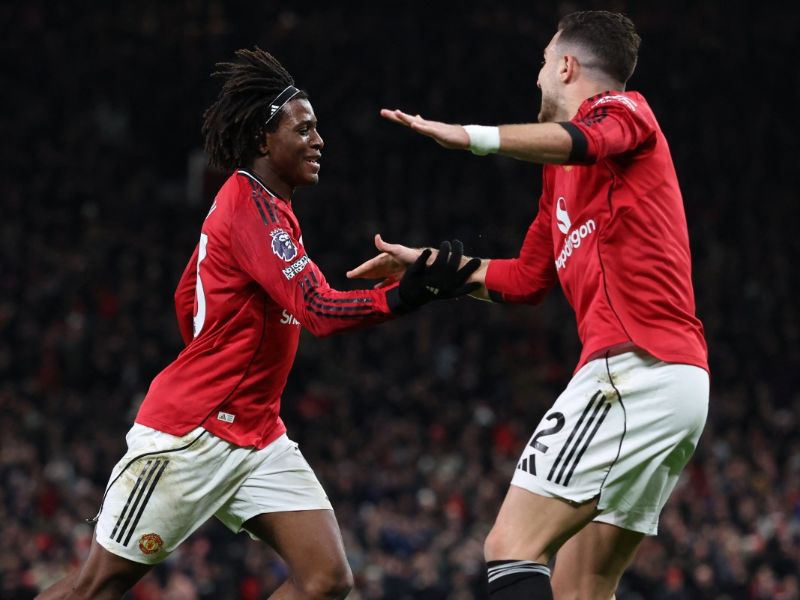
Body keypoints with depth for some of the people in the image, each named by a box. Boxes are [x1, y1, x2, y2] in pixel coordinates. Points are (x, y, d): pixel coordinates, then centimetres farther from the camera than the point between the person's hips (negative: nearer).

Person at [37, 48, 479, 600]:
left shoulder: (260, 203, 13)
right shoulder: (251, 206, -16)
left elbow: (187, 298, 23)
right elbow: (318, 310, -27)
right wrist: (405, 296, -38)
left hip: (257, 438, 9)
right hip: (188, 433, -9)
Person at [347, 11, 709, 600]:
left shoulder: (623, 108, 1)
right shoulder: (562, 174, 28)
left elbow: (585, 140, -25)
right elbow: (525, 279, 36)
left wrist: (470, 136, -34)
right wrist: (428, 265, 39)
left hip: (634, 367, -9)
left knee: (513, 547, -16)